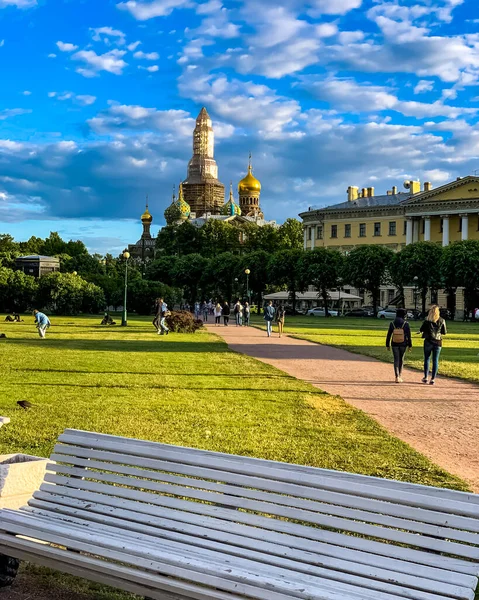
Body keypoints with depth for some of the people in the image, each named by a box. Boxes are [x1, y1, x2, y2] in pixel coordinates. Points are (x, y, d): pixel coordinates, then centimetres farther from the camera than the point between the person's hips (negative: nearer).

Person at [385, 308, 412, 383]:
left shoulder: (392, 323, -6)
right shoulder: (406, 324, -10)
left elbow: (389, 335, -3)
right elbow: (408, 335, -9)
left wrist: (387, 345, 6)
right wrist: (410, 345, 0)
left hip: (394, 344, 0)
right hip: (403, 344, 0)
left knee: (396, 360, 3)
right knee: (401, 359, 19)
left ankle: (397, 377, -11)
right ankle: (400, 376, 25)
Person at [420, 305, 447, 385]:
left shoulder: (427, 320, -7)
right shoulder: (442, 321, -2)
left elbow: (421, 330, -4)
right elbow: (444, 332, 3)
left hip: (428, 341, -1)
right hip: (438, 342, 1)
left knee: (427, 359, 12)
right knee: (435, 360, 6)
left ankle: (426, 377, 12)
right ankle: (433, 379, 4)